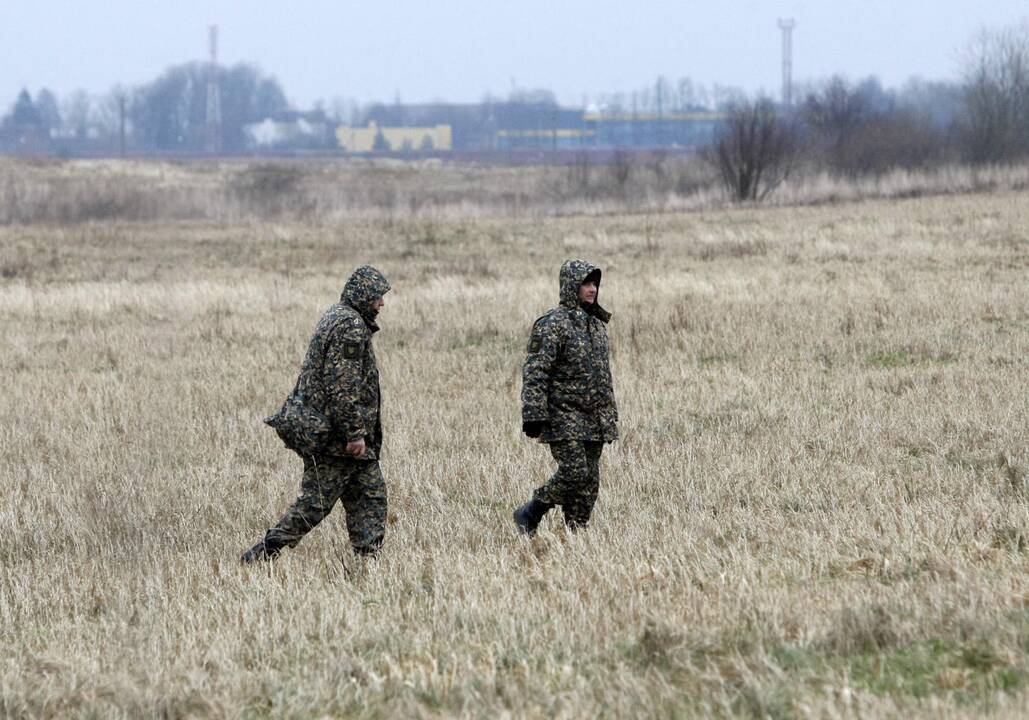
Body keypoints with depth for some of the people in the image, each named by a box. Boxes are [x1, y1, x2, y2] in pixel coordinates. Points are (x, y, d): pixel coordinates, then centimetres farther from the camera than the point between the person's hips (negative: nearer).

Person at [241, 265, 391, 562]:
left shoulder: (334, 317, 16)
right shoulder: (351, 326, -17)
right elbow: (344, 385, -23)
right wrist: (355, 433, -21)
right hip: (337, 435, -10)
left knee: (371, 496, 11)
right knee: (315, 503, -5)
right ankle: (261, 556, -2)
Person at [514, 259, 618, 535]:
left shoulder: (597, 323, 16)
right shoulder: (552, 324, -10)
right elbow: (534, 373, -15)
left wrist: (611, 416, 21)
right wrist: (534, 415, -22)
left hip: (596, 418, 8)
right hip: (564, 416, -8)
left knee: (590, 480, 4)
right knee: (574, 472, -15)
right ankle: (529, 514, 2)